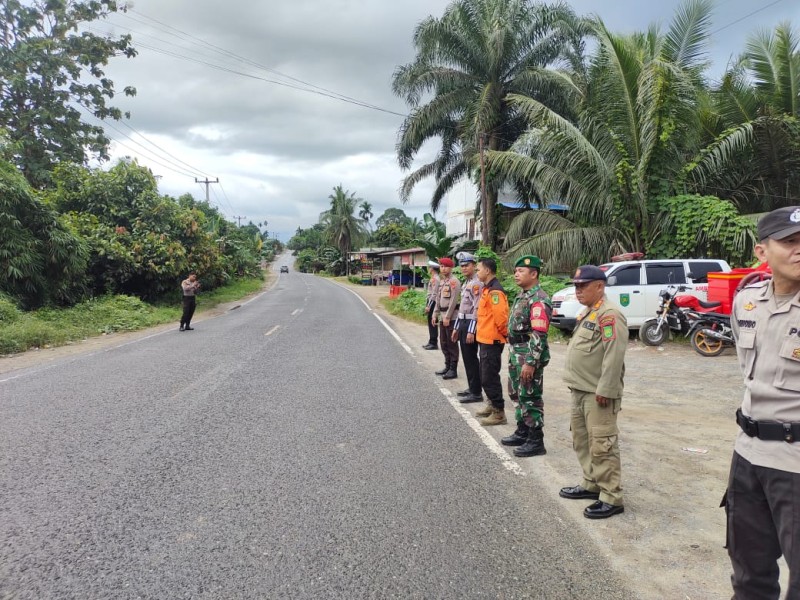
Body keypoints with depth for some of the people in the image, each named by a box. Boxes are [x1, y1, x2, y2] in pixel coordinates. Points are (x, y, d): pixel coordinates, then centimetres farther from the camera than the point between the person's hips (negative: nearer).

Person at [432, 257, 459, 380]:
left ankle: (453, 370, 3)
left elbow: (453, 300, -17)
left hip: (451, 317, -8)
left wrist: (447, 317, -18)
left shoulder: (454, 281, -11)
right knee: (444, 343, 14)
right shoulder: (441, 281, 15)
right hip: (442, 316, 8)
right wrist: (435, 314, 13)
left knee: (451, 344, -3)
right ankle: (447, 366, 24)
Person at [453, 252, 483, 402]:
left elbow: (477, 309, -20)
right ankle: (471, 388, 24)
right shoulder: (465, 283, 16)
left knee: (471, 359, -5)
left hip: (470, 324, -10)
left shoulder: (476, 283, -14)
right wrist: (456, 328, 20)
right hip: (462, 323, 10)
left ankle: (476, 393, 2)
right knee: (466, 358, 14)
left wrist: (471, 331, -23)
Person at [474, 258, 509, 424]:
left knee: (489, 377, -4)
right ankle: (492, 405, 31)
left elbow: (501, 316, -25)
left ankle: (499, 412, 4)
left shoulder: (494, 291, -19)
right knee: (485, 376, 19)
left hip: (492, 341, -10)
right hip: (485, 340, 10)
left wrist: (505, 334, -12)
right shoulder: (487, 289, 13)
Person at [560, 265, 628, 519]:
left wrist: (604, 390, -23)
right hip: (581, 390, 10)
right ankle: (592, 484, 32)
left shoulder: (609, 314, -17)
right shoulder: (587, 312, 16)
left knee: (602, 445, -5)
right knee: (582, 441, 19)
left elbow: (614, 356, -23)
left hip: (597, 393, -10)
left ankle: (611, 498, 4)